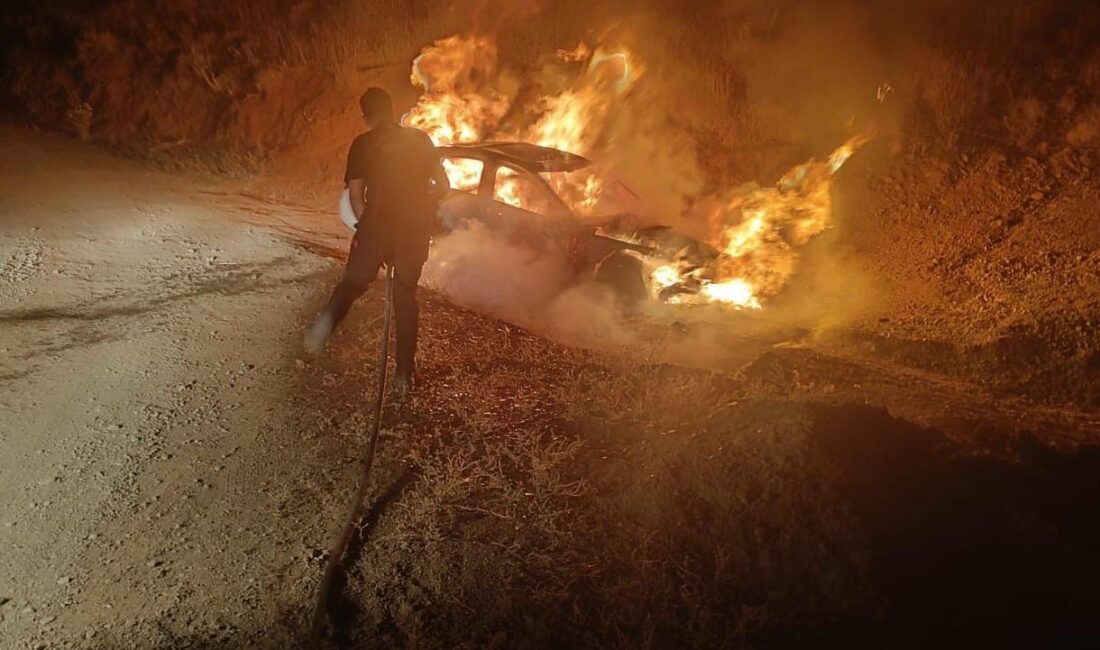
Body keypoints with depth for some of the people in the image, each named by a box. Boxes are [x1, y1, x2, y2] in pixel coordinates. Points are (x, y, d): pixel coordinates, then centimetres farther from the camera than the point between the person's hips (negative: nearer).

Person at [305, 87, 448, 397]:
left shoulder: (363, 144, 5)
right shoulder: (420, 139, 11)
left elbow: (356, 194, -1)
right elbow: (443, 186, 9)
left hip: (377, 223, -2)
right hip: (415, 228, 2)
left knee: (353, 280, 10)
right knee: (406, 297, 13)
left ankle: (328, 318, -27)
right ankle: (404, 374, 13)